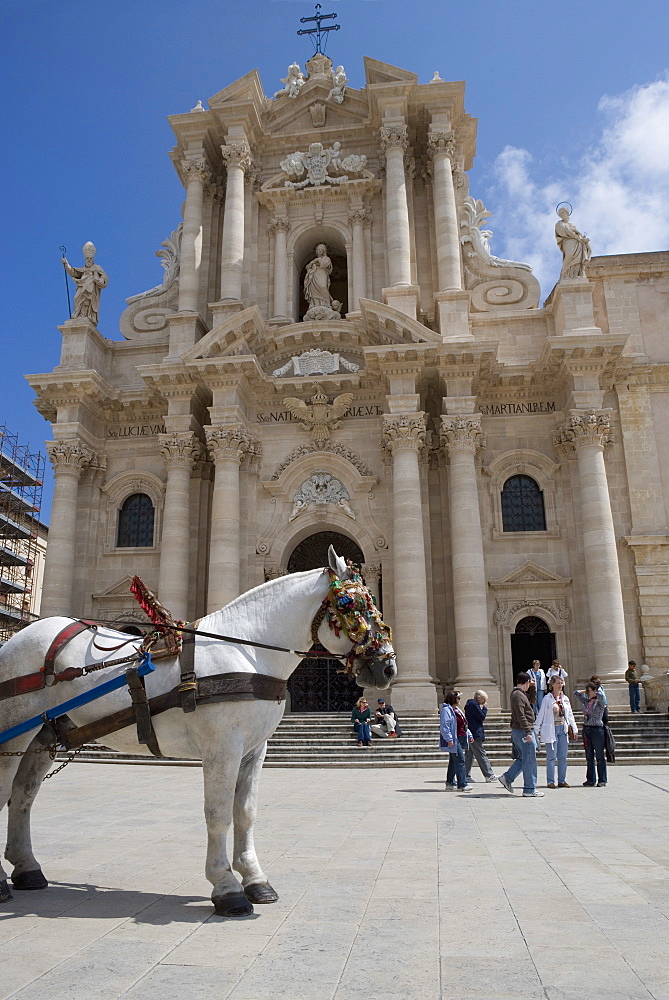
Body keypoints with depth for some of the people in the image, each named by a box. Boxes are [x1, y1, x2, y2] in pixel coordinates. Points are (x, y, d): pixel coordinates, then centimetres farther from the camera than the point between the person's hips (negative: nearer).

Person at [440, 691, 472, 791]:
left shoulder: (457, 710, 19)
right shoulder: (446, 710, -13)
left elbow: (463, 725, 27)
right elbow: (444, 727, -19)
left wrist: (469, 735, 19)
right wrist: (449, 739, -24)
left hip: (460, 740, 10)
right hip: (454, 740, -10)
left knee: (454, 762, 13)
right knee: (460, 761, -11)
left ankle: (450, 784, 20)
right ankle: (462, 785, -8)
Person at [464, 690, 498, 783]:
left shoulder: (470, 704, 19)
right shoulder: (473, 705, -12)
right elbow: (481, 717, -12)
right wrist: (485, 708, -2)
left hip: (469, 734, 10)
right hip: (475, 734, -10)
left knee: (469, 755, 8)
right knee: (481, 755, -4)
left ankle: (466, 776, 8)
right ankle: (489, 775, 1)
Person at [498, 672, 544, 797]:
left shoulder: (515, 693, 16)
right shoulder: (519, 695, -16)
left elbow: (530, 700, 32)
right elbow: (520, 715, -23)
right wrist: (528, 732, -24)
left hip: (516, 731, 10)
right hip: (523, 731, -10)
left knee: (523, 758, 17)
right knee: (529, 760, -2)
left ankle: (507, 777, 14)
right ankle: (529, 789, 4)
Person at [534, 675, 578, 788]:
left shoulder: (565, 699, 11)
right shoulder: (547, 698, -3)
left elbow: (570, 715, 17)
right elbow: (541, 714, -1)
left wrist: (574, 729, 13)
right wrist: (536, 730, -2)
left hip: (563, 729, 5)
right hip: (551, 729, -5)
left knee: (563, 757, 7)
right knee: (551, 756, -3)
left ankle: (562, 780, 15)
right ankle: (550, 781, 4)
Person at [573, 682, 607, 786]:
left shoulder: (600, 702, -5)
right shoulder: (586, 701, 11)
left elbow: (600, 695, -27)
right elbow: (576, 693, 21)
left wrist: (594, 692, -7)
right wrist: (585, 691, 14)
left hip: (597, 730, -6)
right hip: (586, 729, 6)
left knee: (600, 757, 0)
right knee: (589, 757, 9)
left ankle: (602, 781, 6)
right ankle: (590, 780, 15)